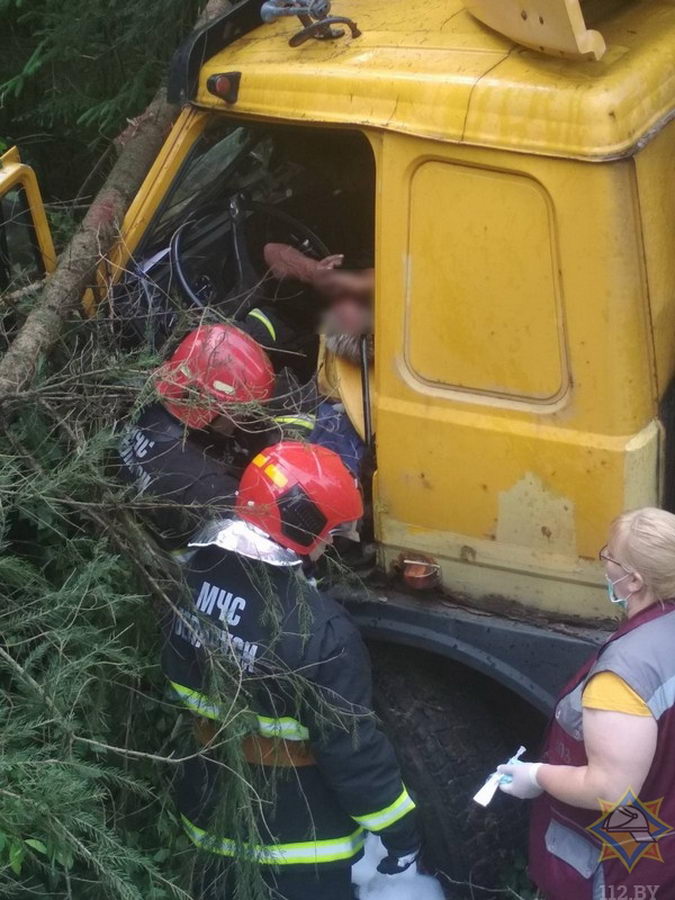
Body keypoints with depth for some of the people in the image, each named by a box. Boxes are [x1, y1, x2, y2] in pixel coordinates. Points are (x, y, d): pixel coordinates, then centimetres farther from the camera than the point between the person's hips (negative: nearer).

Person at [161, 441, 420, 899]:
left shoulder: (188, 577, -13)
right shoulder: (318, 631, -31)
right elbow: (352, 748, -24)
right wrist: (400, 827, -9)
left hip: (211, 814, 6)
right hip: (299, 835, -6)